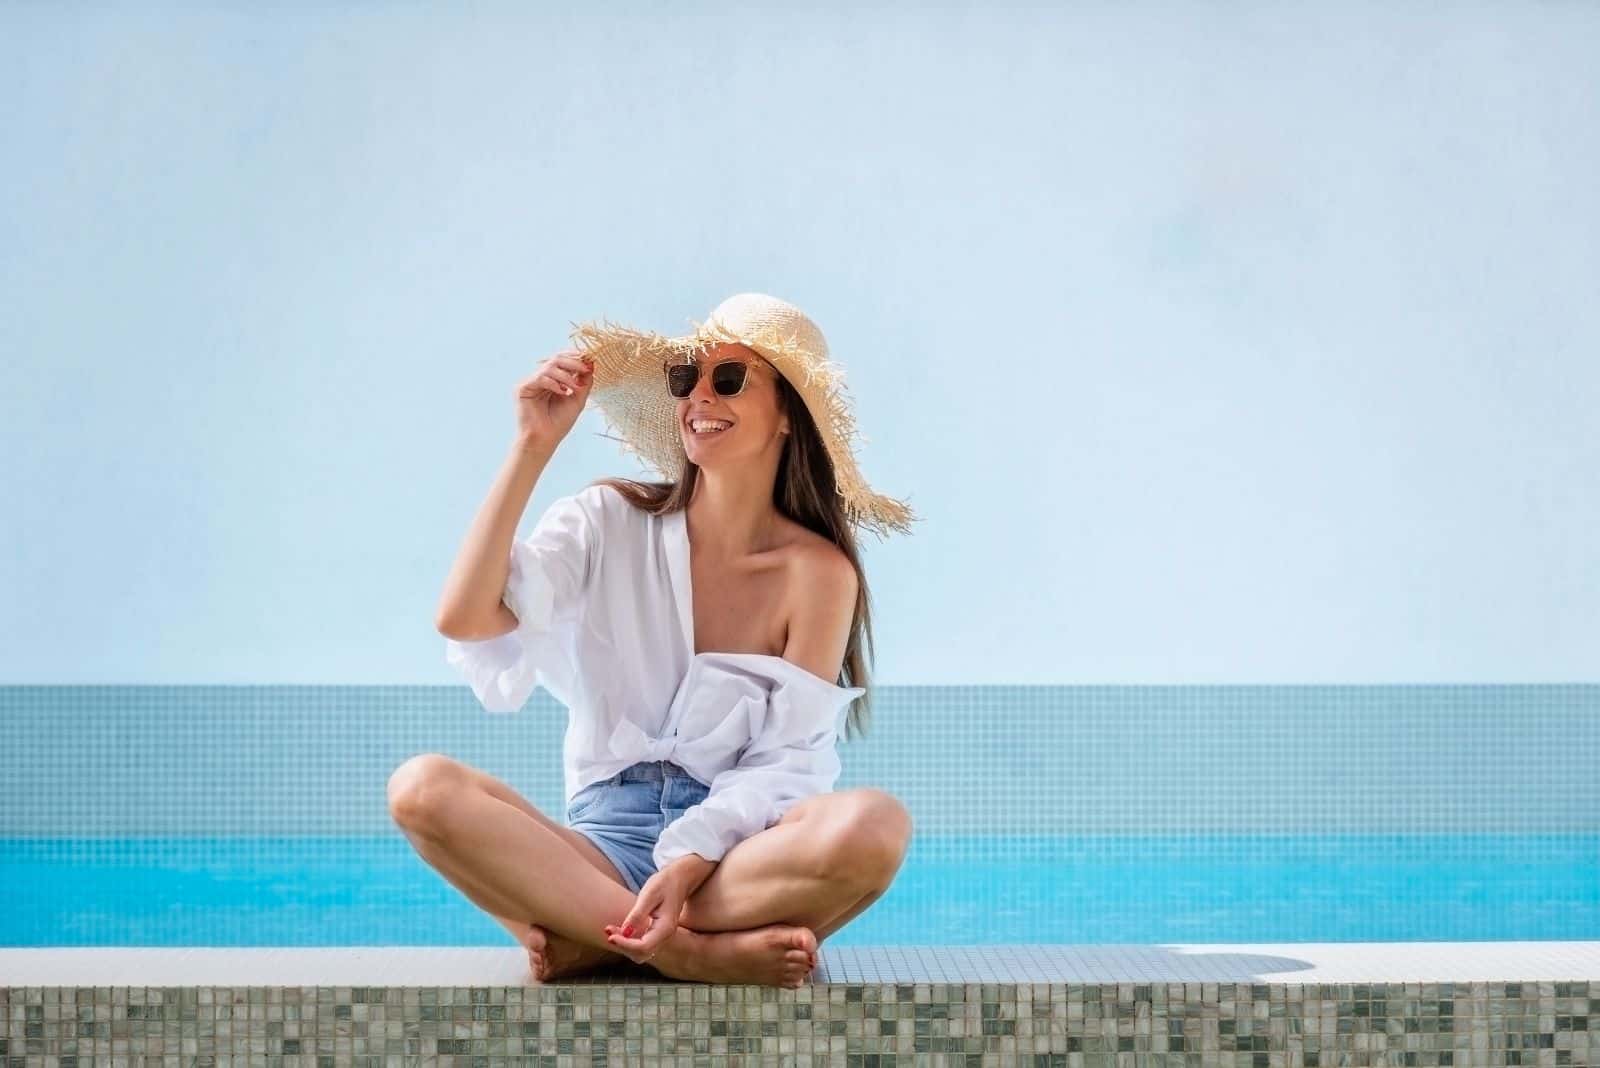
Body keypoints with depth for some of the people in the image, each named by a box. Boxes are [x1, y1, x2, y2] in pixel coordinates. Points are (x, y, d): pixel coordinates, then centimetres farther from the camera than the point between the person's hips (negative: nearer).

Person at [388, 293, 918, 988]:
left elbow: (786, 764, -4)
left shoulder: (817, 570, 1)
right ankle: (691, 952, -28)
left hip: (738, 856, -1)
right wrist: (533, 447, -10)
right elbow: (463, 620, -10)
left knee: (875, 823, -33)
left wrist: (691, 863, -22)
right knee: (422, 788, -26)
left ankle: (588, 944, -24)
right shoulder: (608, 523, 5)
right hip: (604, 845, 1)